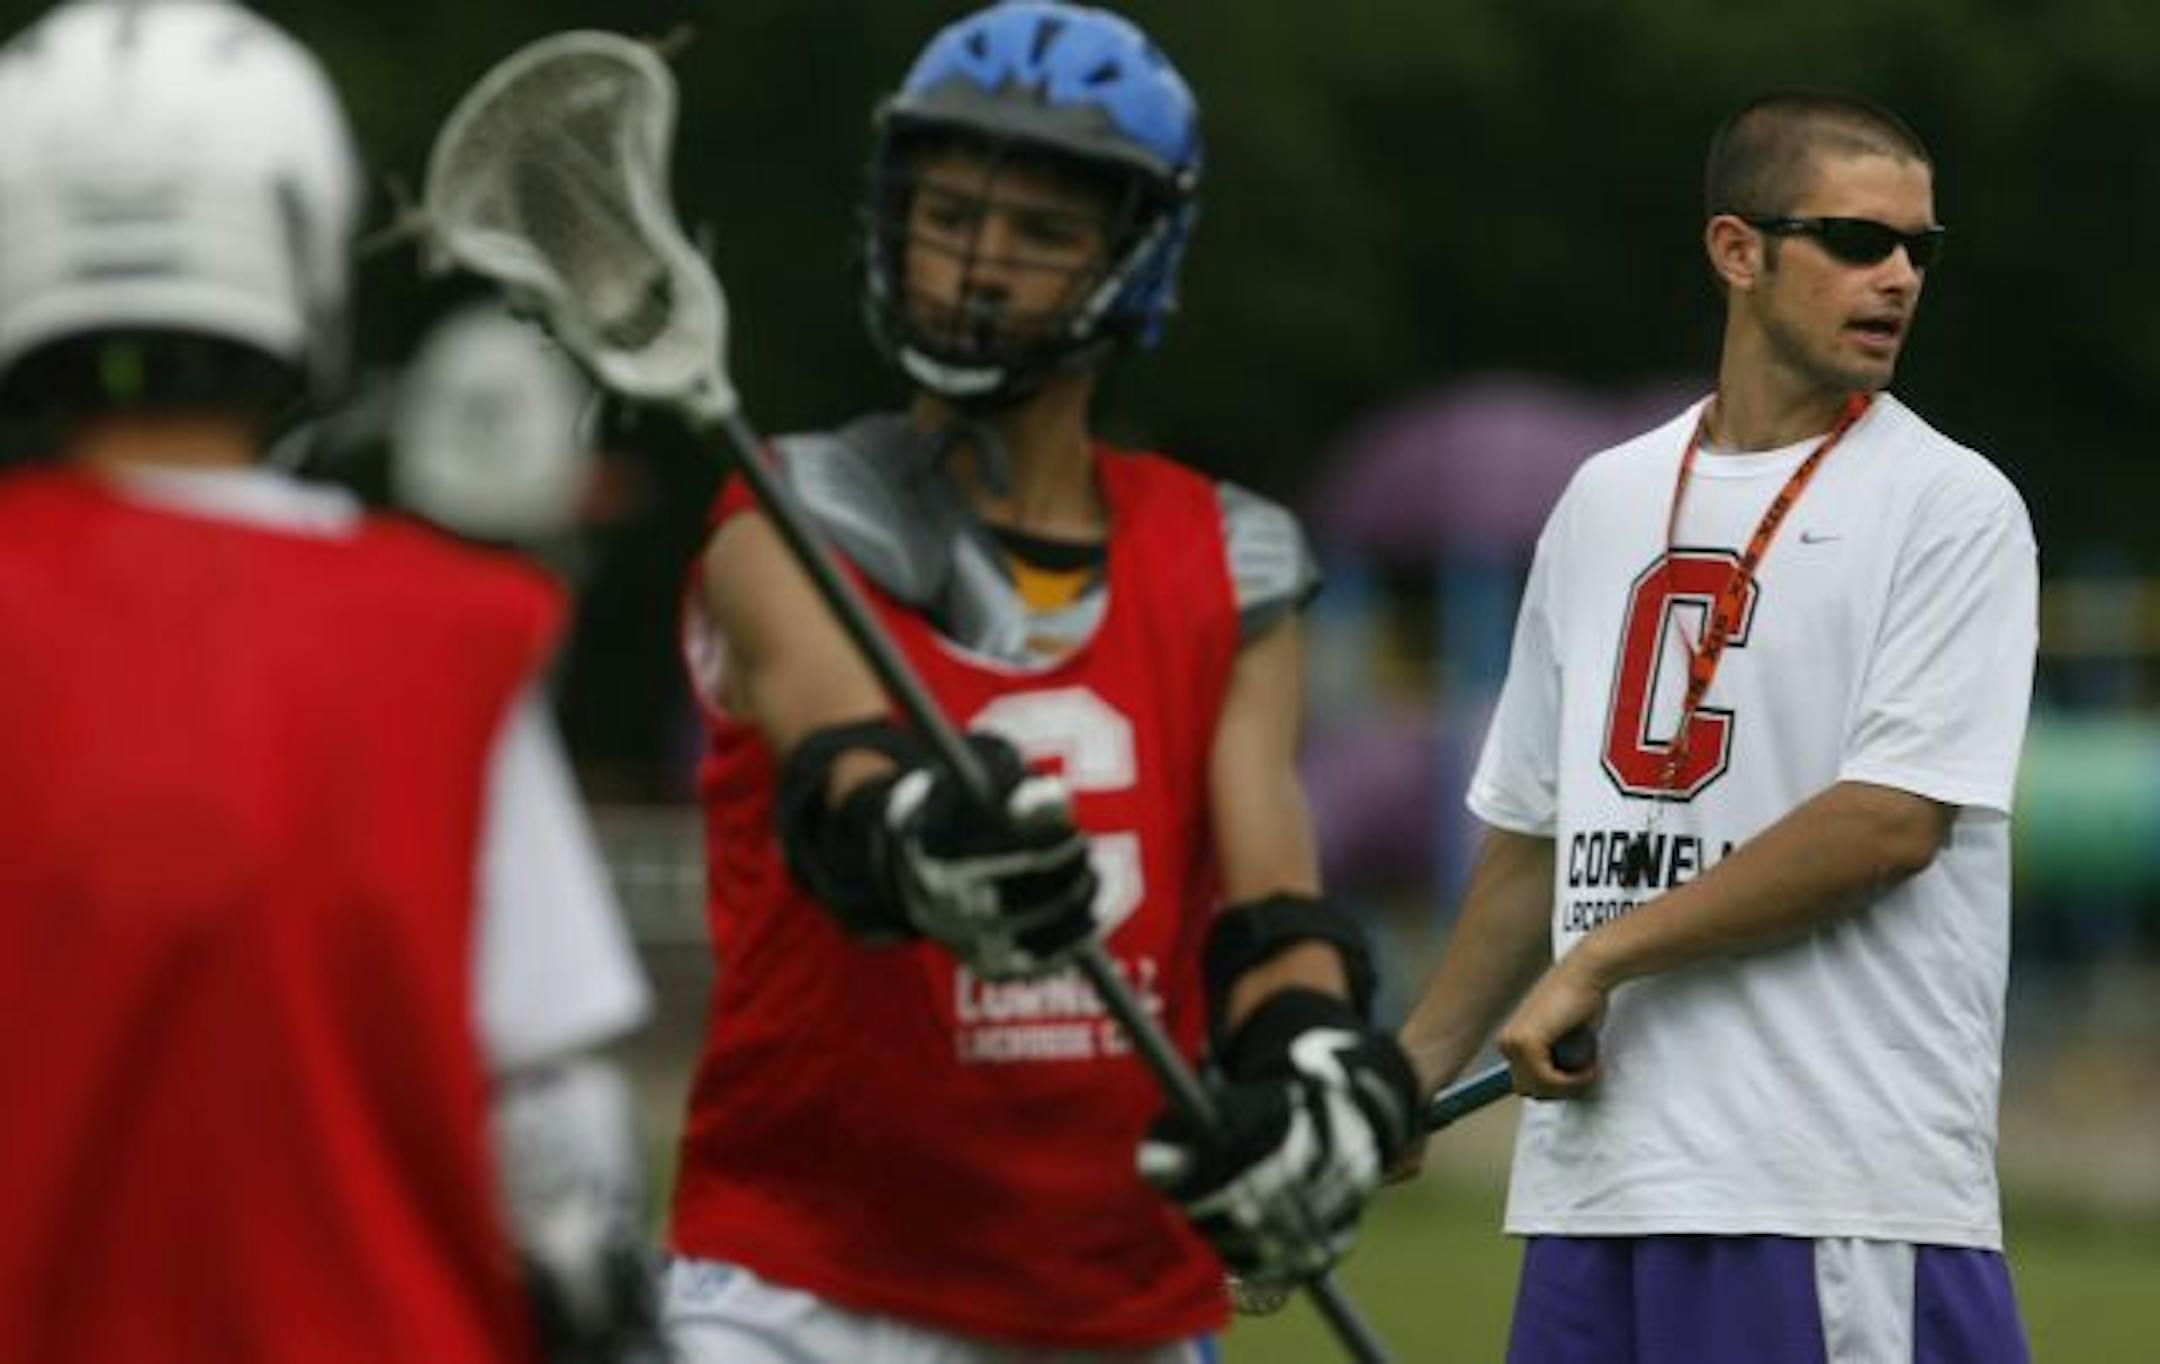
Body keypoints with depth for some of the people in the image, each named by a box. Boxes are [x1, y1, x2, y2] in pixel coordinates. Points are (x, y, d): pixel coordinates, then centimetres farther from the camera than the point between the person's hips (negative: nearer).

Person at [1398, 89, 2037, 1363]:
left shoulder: (1951, 505, -3)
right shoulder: (1607, 500, 16)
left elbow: (1892, 820, -13)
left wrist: (1602, 958, -11)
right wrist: (1418, 1067, 17)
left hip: (1843, 1189, -6)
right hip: (1594, 1165, 6)